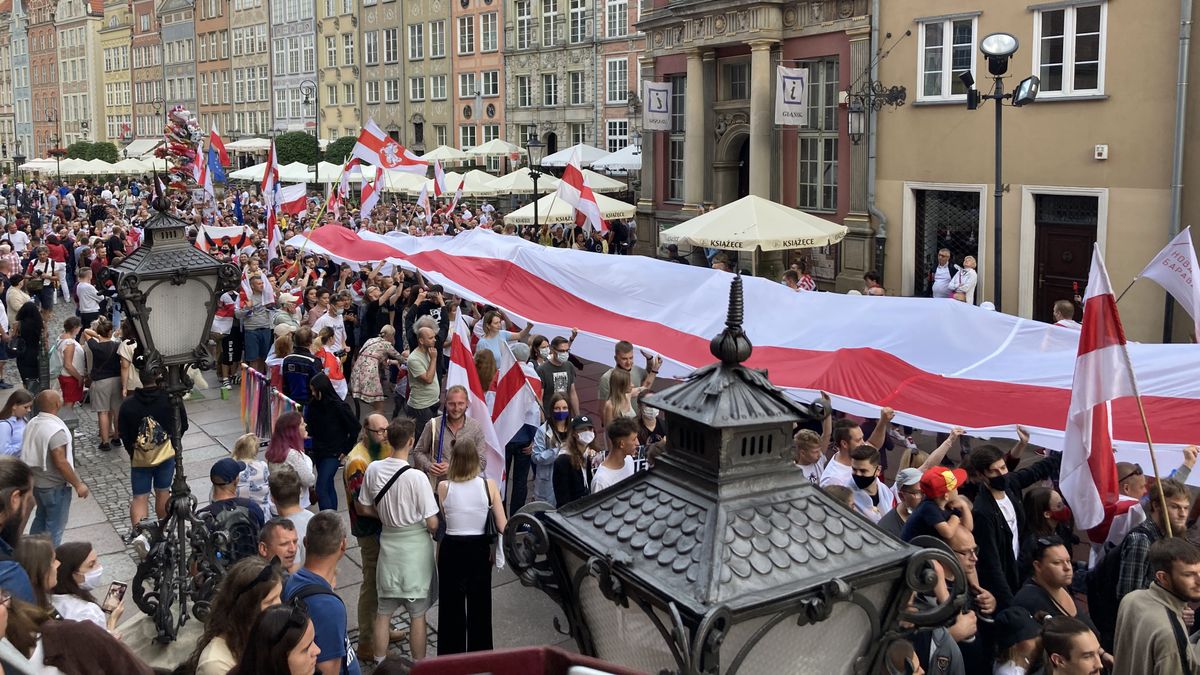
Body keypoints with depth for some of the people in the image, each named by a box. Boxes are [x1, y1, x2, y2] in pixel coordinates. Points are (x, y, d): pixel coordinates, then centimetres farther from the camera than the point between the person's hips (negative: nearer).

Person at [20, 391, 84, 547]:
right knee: (55, 526, 7)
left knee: (41, 519, 25)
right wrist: (78, 484, -20)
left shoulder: (32, 423, -1)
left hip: (36, 482, 9)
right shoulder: (55, 430, -27)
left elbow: (31, 453, 9)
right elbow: (60, 462, -28)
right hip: (55, 486, -9)